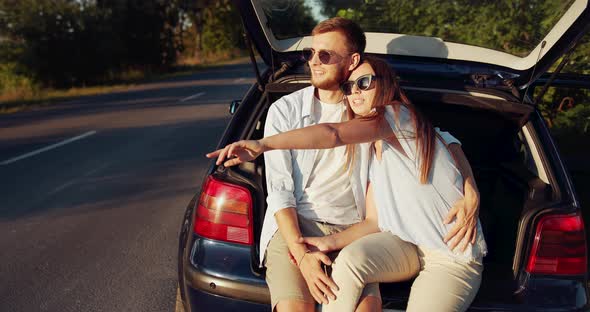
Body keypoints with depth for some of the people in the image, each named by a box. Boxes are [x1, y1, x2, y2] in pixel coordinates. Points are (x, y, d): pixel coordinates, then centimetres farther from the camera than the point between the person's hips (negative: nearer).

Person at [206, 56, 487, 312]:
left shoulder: (399, 114, -11)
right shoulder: (373, 153, 12)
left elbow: (333, 134, -30)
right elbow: (376, 222, 6)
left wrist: (263, 144, -41)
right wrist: (332, 241, -12)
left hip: (454, 255, -5)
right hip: (405, 243, 5)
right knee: (348, 260, -25)